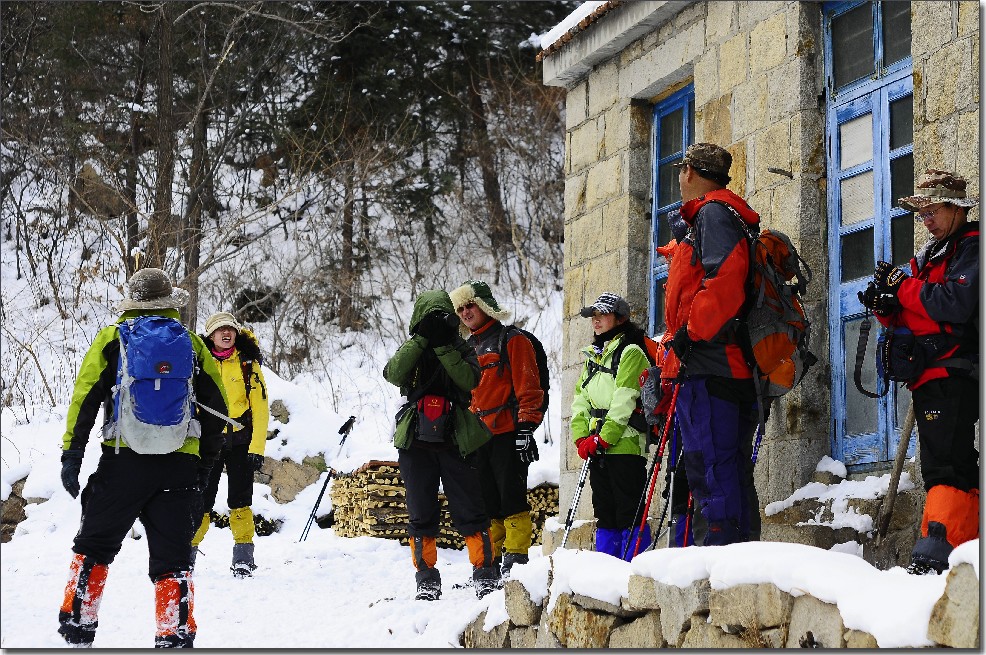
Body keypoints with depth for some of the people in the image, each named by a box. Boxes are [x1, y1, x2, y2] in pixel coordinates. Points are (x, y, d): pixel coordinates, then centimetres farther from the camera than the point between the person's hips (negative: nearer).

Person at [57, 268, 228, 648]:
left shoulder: (112, 339, 5)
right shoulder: (191, 344, 11)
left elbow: (85, 398, -3)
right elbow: (217, 407, 12)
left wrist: (72, 454, -2)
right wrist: (204, 462, 21)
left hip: (123, 461, -1)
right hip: (179, 464, 1)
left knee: (94, 547, 13)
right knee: (172, 557, 5)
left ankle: (77, 630, 15)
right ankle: (175, 638, -4)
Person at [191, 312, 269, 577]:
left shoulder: (248, 364, 2)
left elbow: (260, 409, 0)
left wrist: (257, 448, -8)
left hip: (240, 440, -1)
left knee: (239, 500, -3)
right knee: (201, 501, -1)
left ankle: (243, 558, 4)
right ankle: (188, 553, 12)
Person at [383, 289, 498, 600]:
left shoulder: (463, 351, 9)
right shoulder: (410, 350, 11)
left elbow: (470, 380, -12)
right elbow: (393, 373, -11)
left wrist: (443, 347, -17)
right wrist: (422, 340, -16)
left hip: (455, 443, -1)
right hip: (416, 445, 1)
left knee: (470, 512, -3)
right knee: (421, 515, 4)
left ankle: (484, 574, 5)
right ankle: (427, 580, 11)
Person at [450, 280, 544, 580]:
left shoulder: (512, 341, -1)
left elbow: (528, 387, -7)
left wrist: (525, 428, -15)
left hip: (507, 433, -7)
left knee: (511, 498, -9)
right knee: (486, 501, 8)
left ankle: (515, 559, -7)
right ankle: (490, 564, 11)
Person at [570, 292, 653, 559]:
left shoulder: (631, 352, -3)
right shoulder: (593, 355, 21)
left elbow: (624, 402, -13)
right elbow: (580, 400, 16)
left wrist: (604, 438, -17)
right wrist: (582, 438, 2)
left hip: (624, 444, -8)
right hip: (596, 447, 8)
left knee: (629, 512, -9)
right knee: (604, 512, 9)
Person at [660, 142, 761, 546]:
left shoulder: (713, 212, -5)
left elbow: (725, 278, -20)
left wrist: (691, 332, -17)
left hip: (706, 365, -10)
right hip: (731, 369, 10)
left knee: (710, 468, -14)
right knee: (732, 472, 11)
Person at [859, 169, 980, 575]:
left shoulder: (972, 248, -6)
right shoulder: (932, 253, 23)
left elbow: (956, 303, -22)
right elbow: (911, 318, 22)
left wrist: (902, 287, -12)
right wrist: (887, 306, 0)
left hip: (952, 375, -10)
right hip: (930, 377, 10)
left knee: (944, 468, -19)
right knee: (959, 469, 12)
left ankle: (936, 554, -27)